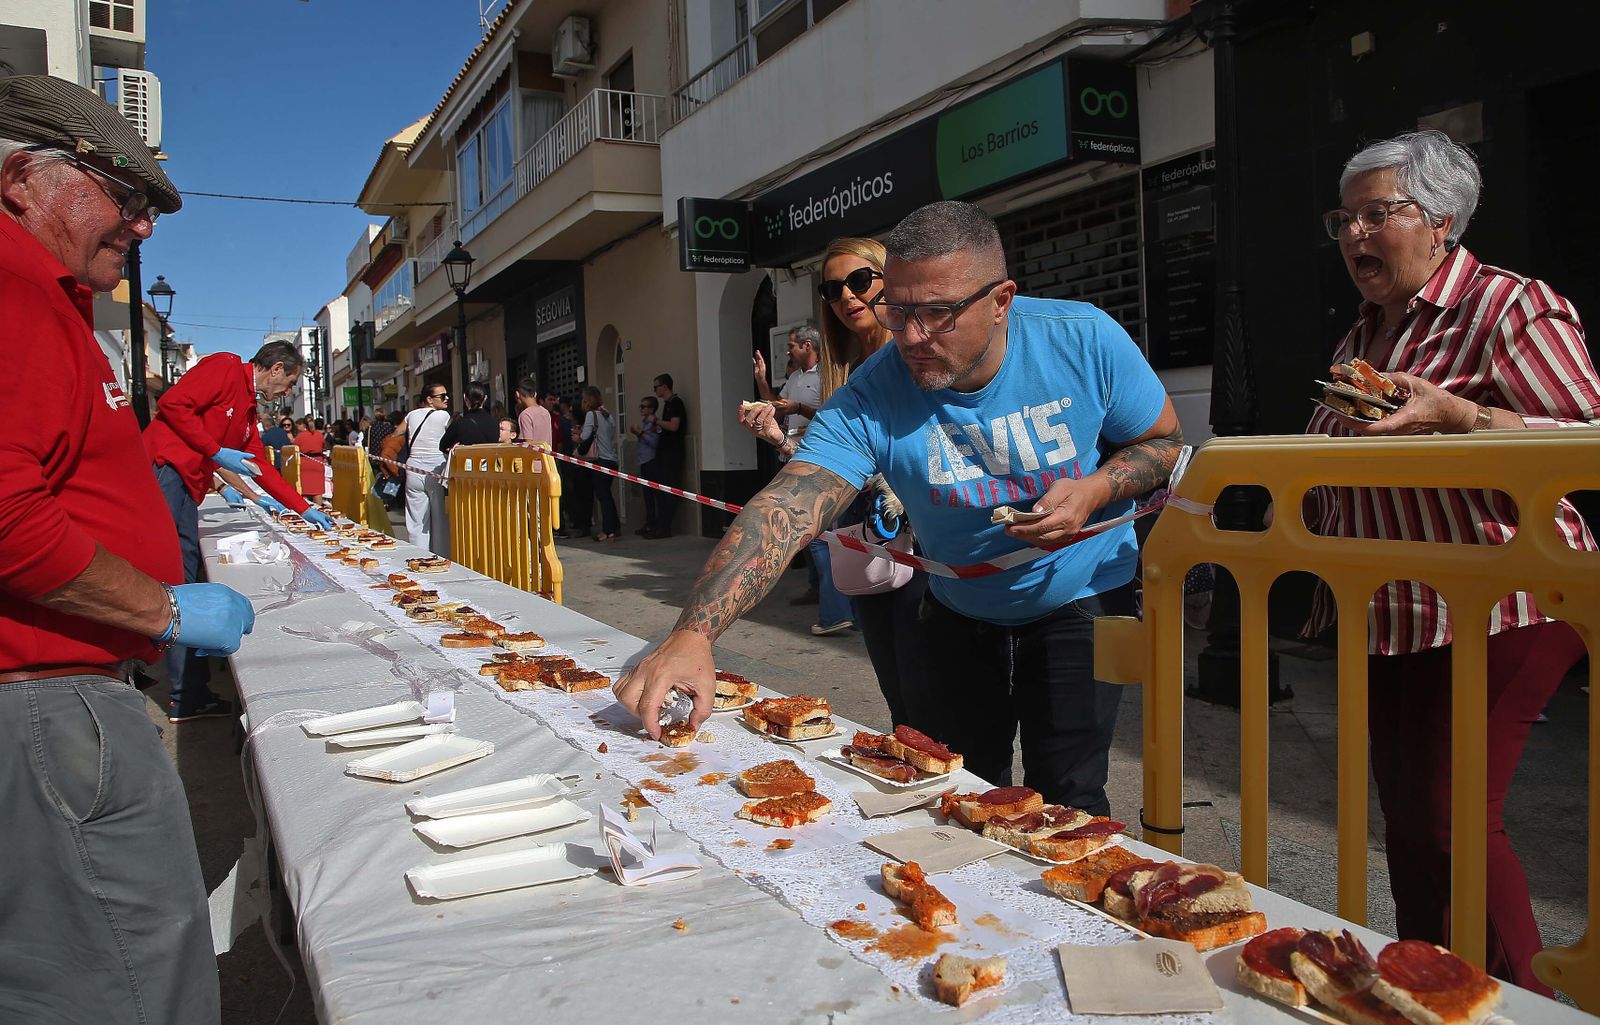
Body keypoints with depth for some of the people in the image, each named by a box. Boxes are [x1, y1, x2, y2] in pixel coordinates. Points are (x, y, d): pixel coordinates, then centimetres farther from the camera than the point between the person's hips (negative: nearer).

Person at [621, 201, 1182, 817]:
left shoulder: (1084, 339, -20)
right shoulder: (870, 399, -24)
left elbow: (1164, 441, -4)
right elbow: (783, 513, -36)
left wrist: (1095, 488, -27)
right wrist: (692, 634, -50)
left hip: (1080, 606, -1)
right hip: (958, 618, 2)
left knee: (1065, 803, -2)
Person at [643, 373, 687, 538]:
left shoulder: (676, 403, -10)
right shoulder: (667, 404, 18)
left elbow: (673, 426, -20)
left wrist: (658, 421, -10)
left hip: (673, 452, -10)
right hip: (664, 451, 10)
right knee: (662, 489, 10)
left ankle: (664, 528, -8)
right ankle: (660, 524, 14)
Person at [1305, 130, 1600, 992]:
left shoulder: (1510, 307, -9)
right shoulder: (1361, 337, 15)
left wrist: (1451, 414, -26)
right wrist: (1303, 501, 10)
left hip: (1491, 609, -8)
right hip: (1386, 615, 8)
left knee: (1451, 818, -8)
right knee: (1405, 822, 13)